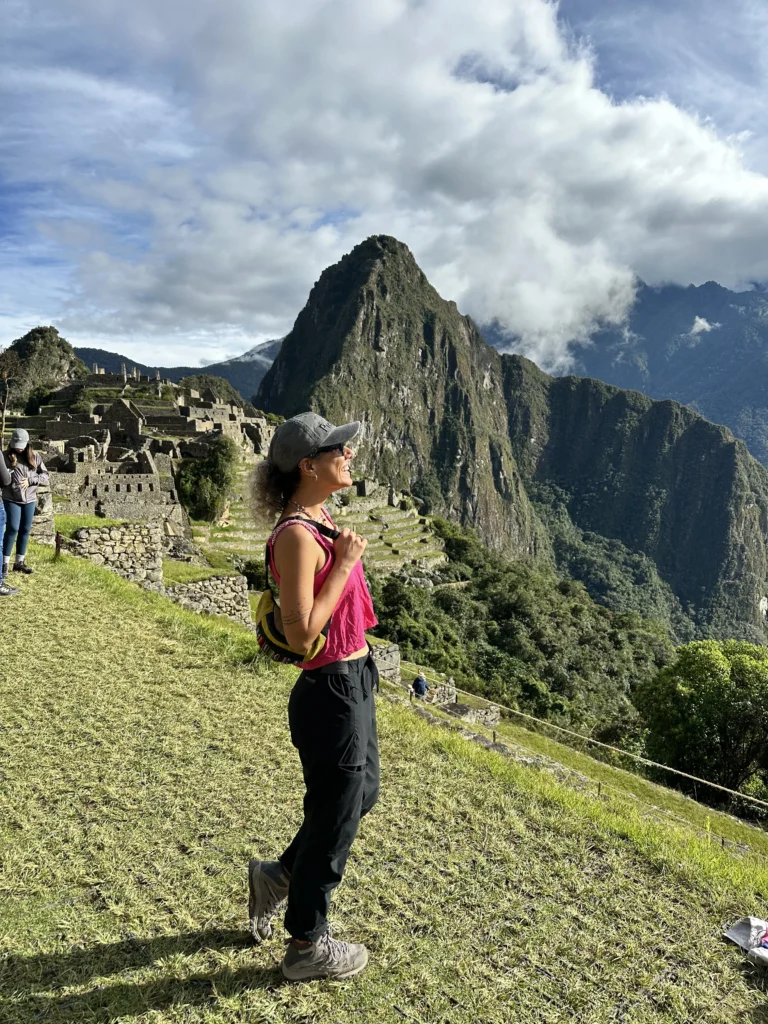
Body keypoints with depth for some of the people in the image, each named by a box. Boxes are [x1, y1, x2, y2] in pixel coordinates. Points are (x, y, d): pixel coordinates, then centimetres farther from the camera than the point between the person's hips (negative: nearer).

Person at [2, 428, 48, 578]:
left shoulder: (35, 457, 2)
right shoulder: (5, 456, -3)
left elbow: (45, 476, 3)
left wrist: (30, 480, -10)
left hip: (30, 499, 3)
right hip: (11, 499, -3)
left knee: (25, 530, 9)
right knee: (12, 529, -6)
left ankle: (19, 562, 20)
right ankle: (5, 562, 4)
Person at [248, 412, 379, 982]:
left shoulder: (321, 519, 6)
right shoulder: (297, 535, -24)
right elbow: (301, 634, -28)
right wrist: (343, 564, -24)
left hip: (354, 681, 10)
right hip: (331, 692, -10)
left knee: (362, 793, 26)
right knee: (334, 819, 9)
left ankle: (279, 876, 44)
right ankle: (307, 946, 33)